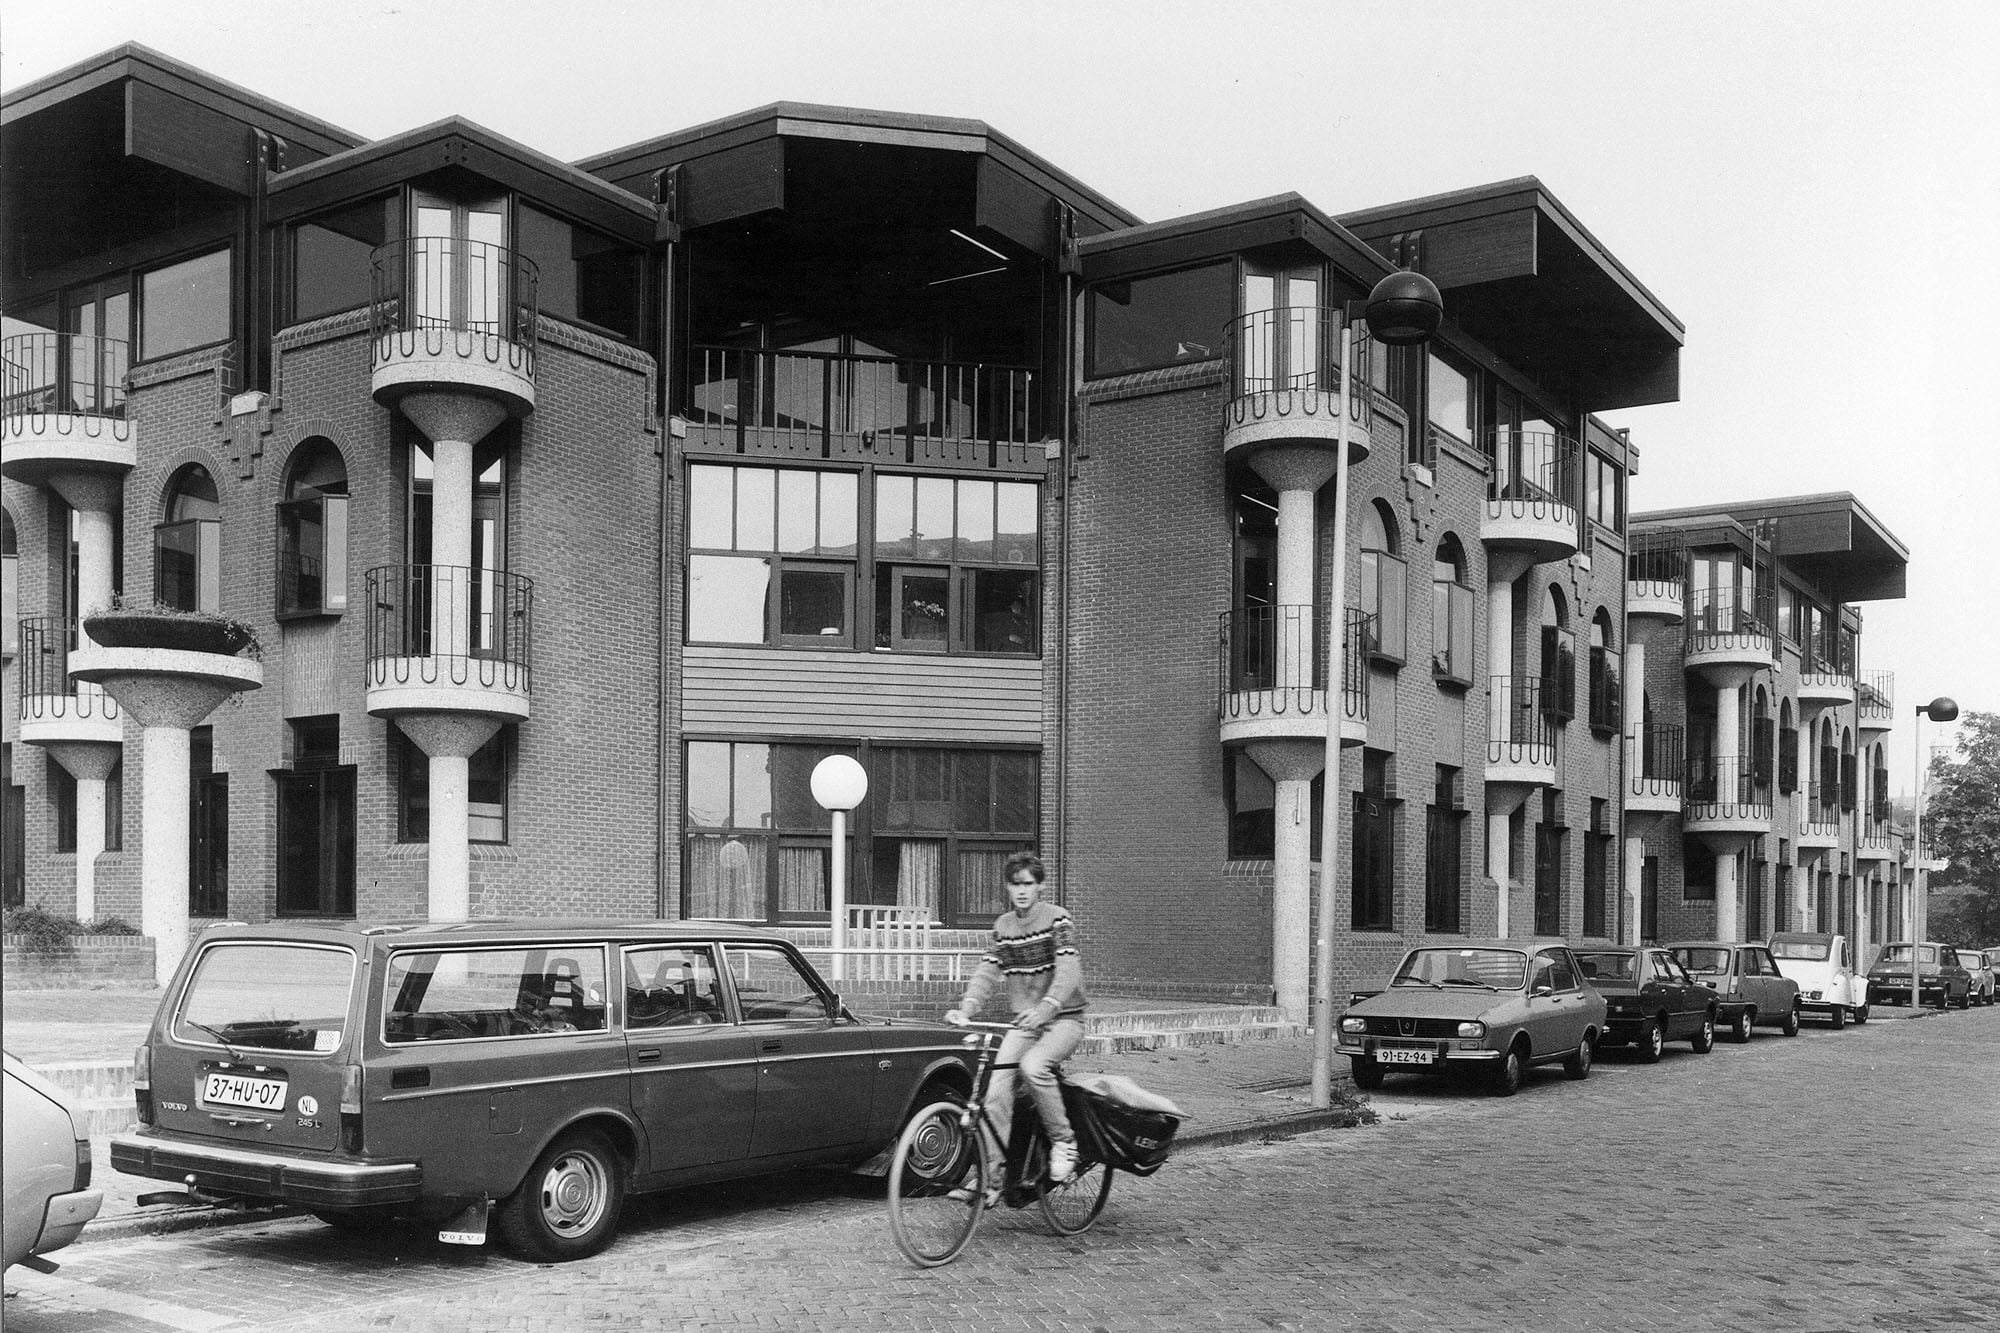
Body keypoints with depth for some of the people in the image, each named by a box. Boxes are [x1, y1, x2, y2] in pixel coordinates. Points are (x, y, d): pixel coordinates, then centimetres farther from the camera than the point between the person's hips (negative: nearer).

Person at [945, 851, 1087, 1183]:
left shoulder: (1058, 919, -8)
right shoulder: (1003, 925, 8)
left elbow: (1068, 971, -21)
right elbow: (987, 971, 1)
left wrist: (1045, 1008, -40)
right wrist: (966, 1008, -19)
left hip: (1064, 1019, -5)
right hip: (1024, 1023, 5)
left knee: (1033, 1066, -32)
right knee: (996, 1090, -12)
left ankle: (1064, 1143, -14)